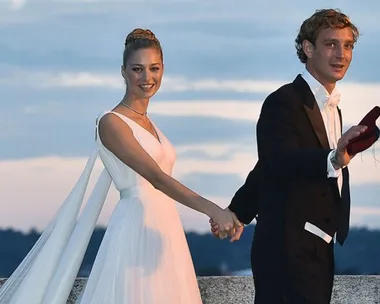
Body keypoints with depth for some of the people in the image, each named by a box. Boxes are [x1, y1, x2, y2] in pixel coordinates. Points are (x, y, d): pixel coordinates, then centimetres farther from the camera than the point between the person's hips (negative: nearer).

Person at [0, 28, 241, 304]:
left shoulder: (148, 123, 16)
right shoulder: (112, 123, -10)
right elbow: (155, 177, -20)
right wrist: (212, 209, -30)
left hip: (163, 234, 8)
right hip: (137, 234, -8)